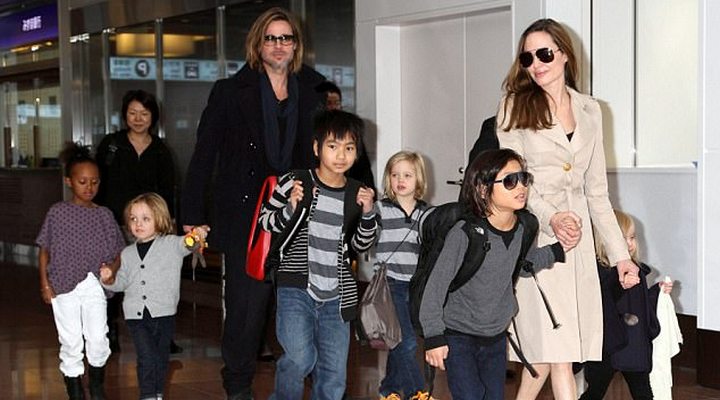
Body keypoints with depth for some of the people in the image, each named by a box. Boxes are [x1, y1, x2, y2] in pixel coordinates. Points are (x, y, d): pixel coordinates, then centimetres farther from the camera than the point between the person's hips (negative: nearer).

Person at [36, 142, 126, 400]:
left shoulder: (104, 215, 7)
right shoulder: (58, 212, 2)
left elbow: (118, 253, 10)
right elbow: (45, 250, 5)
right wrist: (45, 284, -1)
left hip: (94, 285, 1)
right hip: (63, 286, -1)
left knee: (98, 338, -8)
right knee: (71, 341, 3)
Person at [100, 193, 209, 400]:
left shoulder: (171, 244, 0)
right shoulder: (128, 254, 12)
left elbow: (185, 244, -19)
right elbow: (122, 281, 21)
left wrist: (196, 236, -42)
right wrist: (109, 279, 0)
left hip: (163, 313, -1)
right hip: (137, 315, 1)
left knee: (161, 357, 11)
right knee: (146, 357, -13)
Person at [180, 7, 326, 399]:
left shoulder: (311, 94, 12)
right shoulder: (230, 92, 4)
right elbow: (203, 157, 2)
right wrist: (192, 217, -3)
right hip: (245, 216, -2)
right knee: (246, 303, -1)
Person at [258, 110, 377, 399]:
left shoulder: (356, 193, 7)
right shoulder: (294, 183, -5)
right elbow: (265, 222, 4)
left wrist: (367, 214, -2)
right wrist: (290, 209, -14)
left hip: (336, 295, 4)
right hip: (296, 289, -4)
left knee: (334, 375, 6)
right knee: (300, 359, -20)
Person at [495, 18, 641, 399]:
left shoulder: (589, 110, 13)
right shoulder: (515, 106, 1)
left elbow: (597, 191, 15)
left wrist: (620, 253, 10)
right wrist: (551, 219, -22)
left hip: (578, 237, 4)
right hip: (534, 235, -4)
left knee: (544, 349, 4)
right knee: (556, 349, -9)